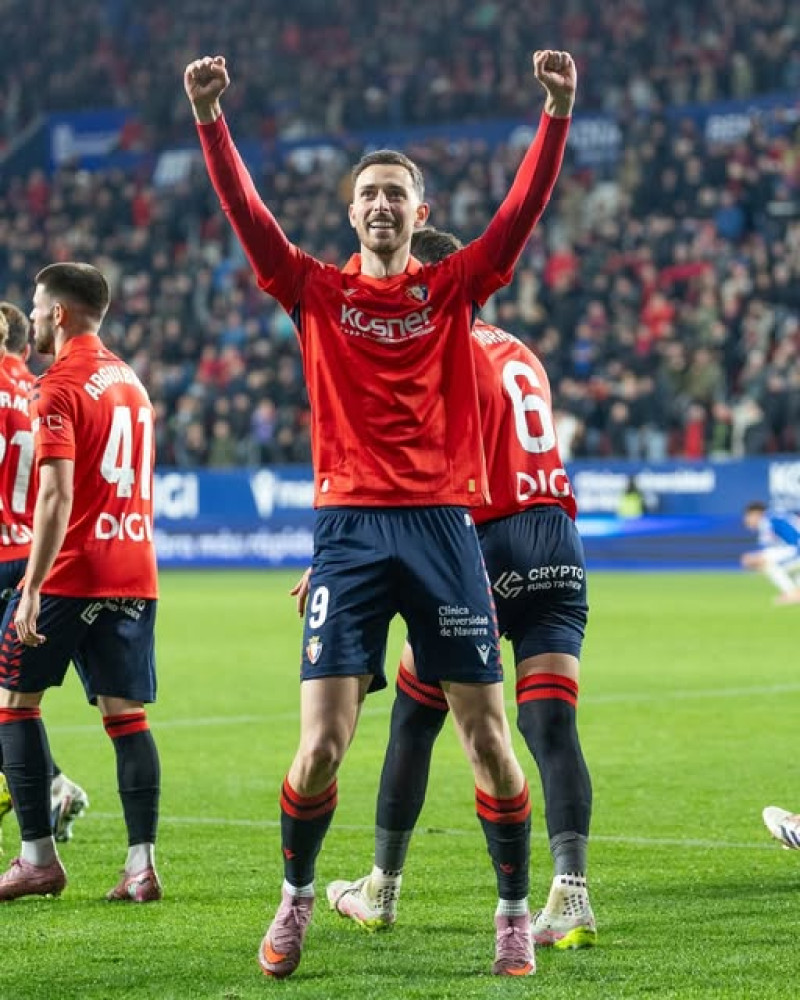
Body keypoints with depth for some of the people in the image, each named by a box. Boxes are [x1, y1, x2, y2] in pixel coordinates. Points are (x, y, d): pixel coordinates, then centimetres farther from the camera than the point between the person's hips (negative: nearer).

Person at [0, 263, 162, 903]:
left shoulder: (60, 387, -10)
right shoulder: (130, 381, 16)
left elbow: (57, 497, -18)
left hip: (71, 571, -7)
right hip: (135, 576, 7)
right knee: (126, 714, 4)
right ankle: (142, 864, -4)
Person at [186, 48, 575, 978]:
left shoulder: (454, 287, 9)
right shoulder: (317, 292, 8)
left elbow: (524, 208, -1)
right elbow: (246, 213, -2)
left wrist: (557, 114, -12)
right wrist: (209, 120, -12)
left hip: (443, 524, 1)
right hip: (349, 526, -1)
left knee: (488, 740, 1)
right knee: (321, 745, -7)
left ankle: (513, 911, 15)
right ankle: (295, 899, 16)